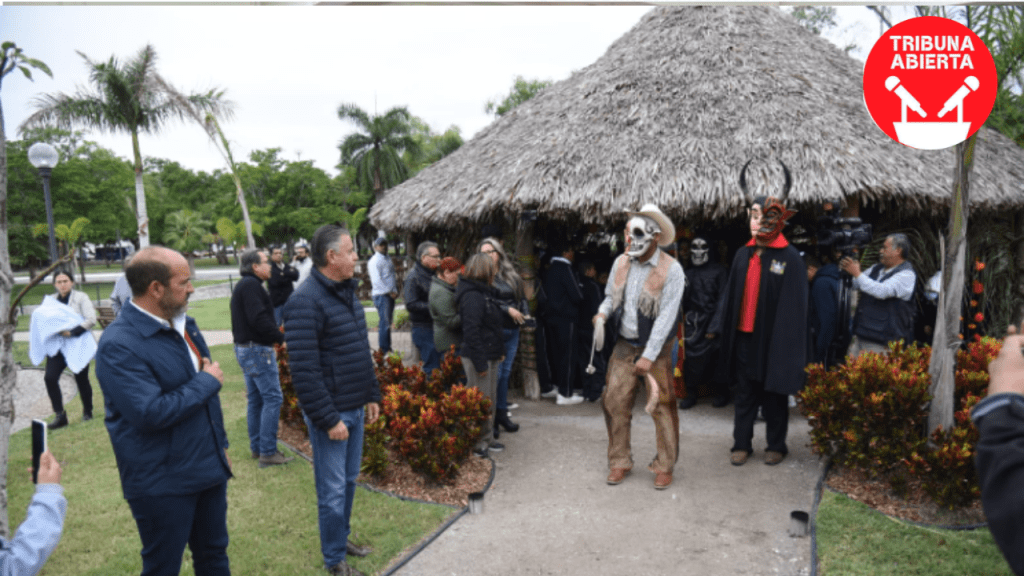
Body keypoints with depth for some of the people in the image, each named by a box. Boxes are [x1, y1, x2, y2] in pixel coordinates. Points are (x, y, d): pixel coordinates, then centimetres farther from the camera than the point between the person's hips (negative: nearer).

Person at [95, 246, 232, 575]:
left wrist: (220, 444, 20)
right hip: (162, 486, -7)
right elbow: (151, 413, -28)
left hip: (209, 470, 7)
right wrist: (208, 381, -17)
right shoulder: (118, 344, -21)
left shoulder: (183, 324, 5)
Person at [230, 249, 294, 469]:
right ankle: (268, 452, -5)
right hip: (257, 350, -11)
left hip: (244, 349, 11)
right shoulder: (251, 285, -16)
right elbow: (259, 319, -23)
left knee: (255, 399, 15)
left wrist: (276, 326, 13)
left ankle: (257, 448, 22)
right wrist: (281, 337, -15)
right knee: (272, 397, -7)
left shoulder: (243, 285, 17)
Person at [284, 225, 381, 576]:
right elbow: (304, 370, -23)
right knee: (333, 491, 6)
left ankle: (342, 538, 39)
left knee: (349, 481, 20)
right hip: (331, 413, -8)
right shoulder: (306, 301, -20)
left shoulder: (347, 292, 9)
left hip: (355, 408, 8)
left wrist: (371, 396, 16)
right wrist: (329, 419, -20)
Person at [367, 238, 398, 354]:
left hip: (390, 295, 8)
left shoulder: (388, 259, 18)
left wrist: (395, 291, 8)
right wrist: (390, 292, -14)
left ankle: (387, 348, 19)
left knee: (388, 322, 12)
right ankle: (384, 350, -2)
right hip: (381, 295, -8)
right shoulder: (374, 261, -9)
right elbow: (377, 280, -16)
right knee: (384, 323, -7)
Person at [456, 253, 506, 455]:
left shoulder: (483, 293, 13)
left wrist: (497, 353, 17)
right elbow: (471, 332, -24)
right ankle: (475, 443, 12)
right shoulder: (472, 297, -19)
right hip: (478, 357, -10)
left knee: (489, 399, 18)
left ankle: (486, 438, 30)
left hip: (489, 356, 10)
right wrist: (480, 363, -23)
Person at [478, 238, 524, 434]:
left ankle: (502, 412, 25)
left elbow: (522, 297, 19)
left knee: (506, 372, 13)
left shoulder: (511, 275, 13)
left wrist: (524, 312, 1)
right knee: (494, 374, -6)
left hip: (512, 330, 6)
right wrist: (508, 310, -18)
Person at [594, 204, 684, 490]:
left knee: (662, 407, 2)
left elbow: (666, 316, -15)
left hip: (656, 349, -4)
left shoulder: (671, 270, -12)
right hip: (624, 345, 5)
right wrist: (603, 313, -7)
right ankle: (620, 462, 21)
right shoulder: (621, 263, 3)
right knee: (614, 402, 5)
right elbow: (611, 296, 17)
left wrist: (649, 356, -18)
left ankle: (665, 466, 20)